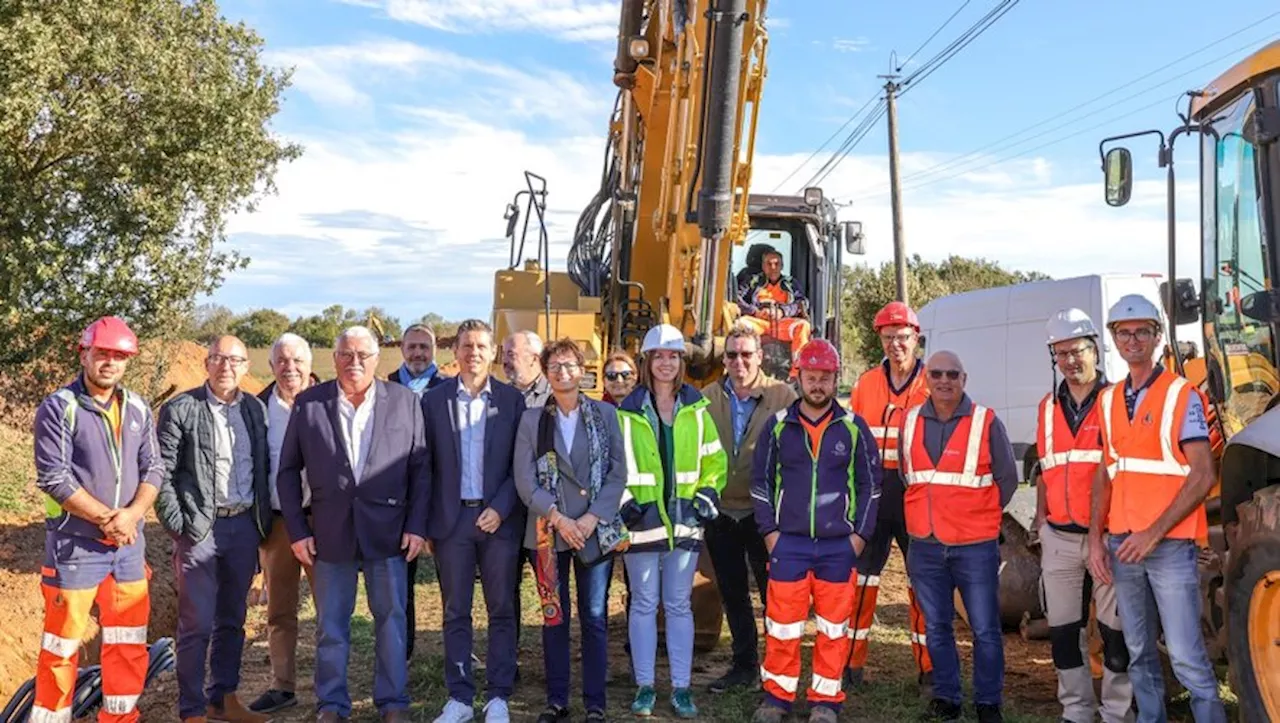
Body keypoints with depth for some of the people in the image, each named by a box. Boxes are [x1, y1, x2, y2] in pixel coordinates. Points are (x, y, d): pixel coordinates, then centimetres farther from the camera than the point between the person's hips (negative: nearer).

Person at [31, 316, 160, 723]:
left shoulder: (138, 410, 7)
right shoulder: (58, 408, -8)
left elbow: (153, 469, 4)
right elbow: (54, 478, -14)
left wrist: (130, 515, -13)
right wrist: (106, 518, -16)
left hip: (129, 545, 5)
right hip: (75, 545, -5)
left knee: (129, 644, 11)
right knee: (62, 646, 4)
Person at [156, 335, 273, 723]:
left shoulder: (255, 409, 8)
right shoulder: (179, 410, -6)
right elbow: (162, 473, -7)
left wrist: (263, 520, 5)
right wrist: (178, 526, -11)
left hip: (244, 526, 5)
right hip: (199, 528, -4)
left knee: (232, 620, 14)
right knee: (197, 625, 1)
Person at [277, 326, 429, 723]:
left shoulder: (405, 401, 0)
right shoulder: (308, 403, 1)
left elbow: (420, 468, 2)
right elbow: (289, 471, 4)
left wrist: (417, 526, -4)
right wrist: (297, 531, -1)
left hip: (388, 531, 0)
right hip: (330, 533, 1)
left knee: (391, 620, 9)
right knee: (331, 625, 11)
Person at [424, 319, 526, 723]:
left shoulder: (512, 399, 1)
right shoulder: (435, 400, 3)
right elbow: (425, 465, 4)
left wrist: (500, 508, -11)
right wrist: (425, 523, 1)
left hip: (499, 518, 0)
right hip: (451, 519, 1)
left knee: (501, 611, 6)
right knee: (456, 613, 8)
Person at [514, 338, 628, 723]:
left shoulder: (605, 414, 3)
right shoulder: (532, 419, 4)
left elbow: (618, 473, 0)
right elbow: (525, 480, -1)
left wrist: (592, 518, -11)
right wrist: (559, 518, -12)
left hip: (596, 530, -1)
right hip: (549, 531, 1)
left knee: (595, 618, 4)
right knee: (554, 618, 8)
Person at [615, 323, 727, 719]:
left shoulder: (696, 408, 5)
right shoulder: (628, 411, 0)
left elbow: (715, 458, 13)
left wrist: (708, 493, 1)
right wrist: (623, 502, -8)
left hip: (684, 519, 1)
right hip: (642, 520, -1)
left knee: (679, 604, 7)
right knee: (644, 603, 6)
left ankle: (681, 688, 15)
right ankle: (644, 686, 17)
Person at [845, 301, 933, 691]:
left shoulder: (932, 385, -1)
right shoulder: (866, 383, 6)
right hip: (873, 495, 2)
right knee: (861, 579, 6)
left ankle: (928, 669, 19)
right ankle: (852, 663, 17)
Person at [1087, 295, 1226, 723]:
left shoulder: (1182, 395, -5)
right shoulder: (1109, 401, 11)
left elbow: (1203, 476, -11)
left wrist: (1154, 533, -17)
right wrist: (1096, 539, 4)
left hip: (1170, 546, -5)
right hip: (1121, 545, 5)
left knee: (1186, 656, -5)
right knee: (1139, 654, 13)